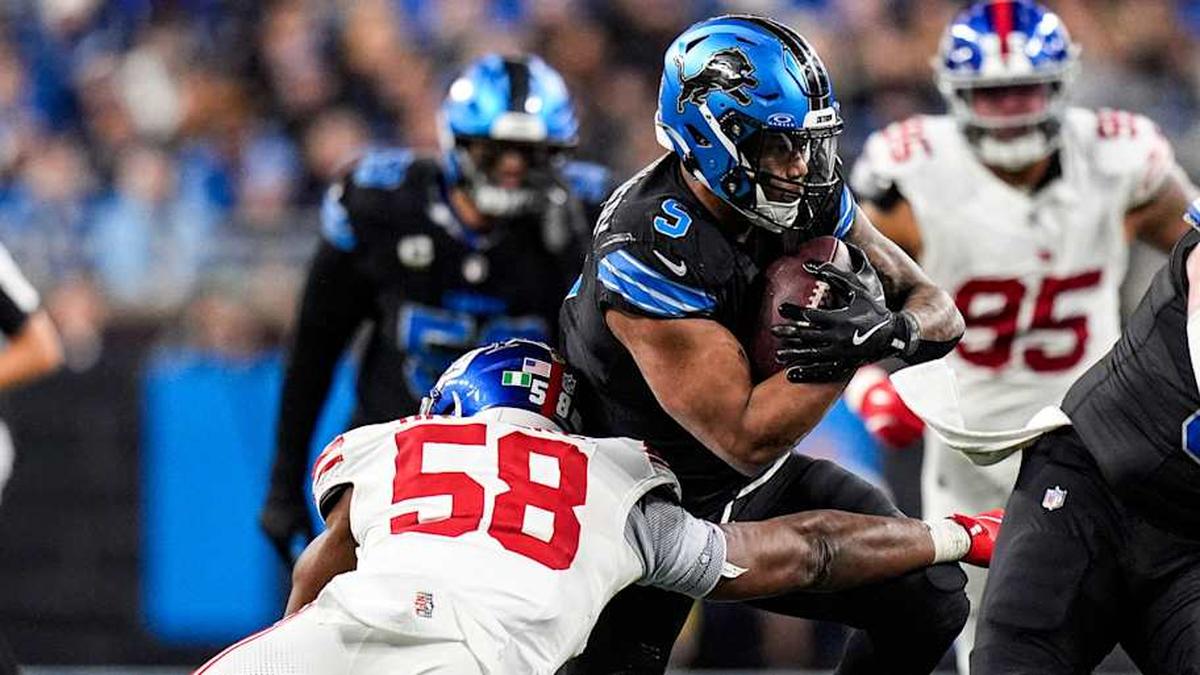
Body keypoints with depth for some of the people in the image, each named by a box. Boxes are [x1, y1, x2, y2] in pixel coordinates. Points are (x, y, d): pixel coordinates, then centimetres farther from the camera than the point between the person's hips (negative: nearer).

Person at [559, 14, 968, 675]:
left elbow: (940, 315, -4)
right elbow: (748, 441, -30)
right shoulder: (650, 253, -30)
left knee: (928, 601, -3)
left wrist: (887, 332, -27)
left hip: (761, 492, 7)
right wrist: (852, 349, -33)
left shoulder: (809, 199, -8)